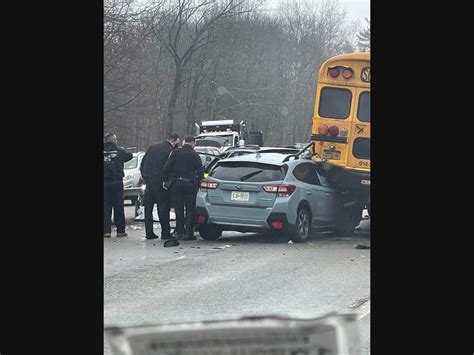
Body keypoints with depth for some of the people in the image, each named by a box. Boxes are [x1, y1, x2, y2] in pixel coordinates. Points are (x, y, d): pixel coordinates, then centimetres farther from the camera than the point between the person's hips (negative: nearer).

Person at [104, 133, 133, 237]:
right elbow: (130, 156, 5)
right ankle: (120, 230, 8)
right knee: (118, 206, 6)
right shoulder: (119, 151, -6)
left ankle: (106, 230, 1)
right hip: (117, 181, -1)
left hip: (105, 182, 1)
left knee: (106, 206, 6)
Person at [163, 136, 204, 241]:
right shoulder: (194, 155, -1)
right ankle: (189, 233, -2)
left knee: (178, 209, 8)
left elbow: (167, 167, -2)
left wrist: (165, 180, 5)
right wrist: (197, 183, 3)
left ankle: (180, 232, 7)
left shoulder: (175, 153, 4)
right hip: (189, 184, -2)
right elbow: (200, 170, -5)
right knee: (190, 209, 4)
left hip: (176, 184, 2)